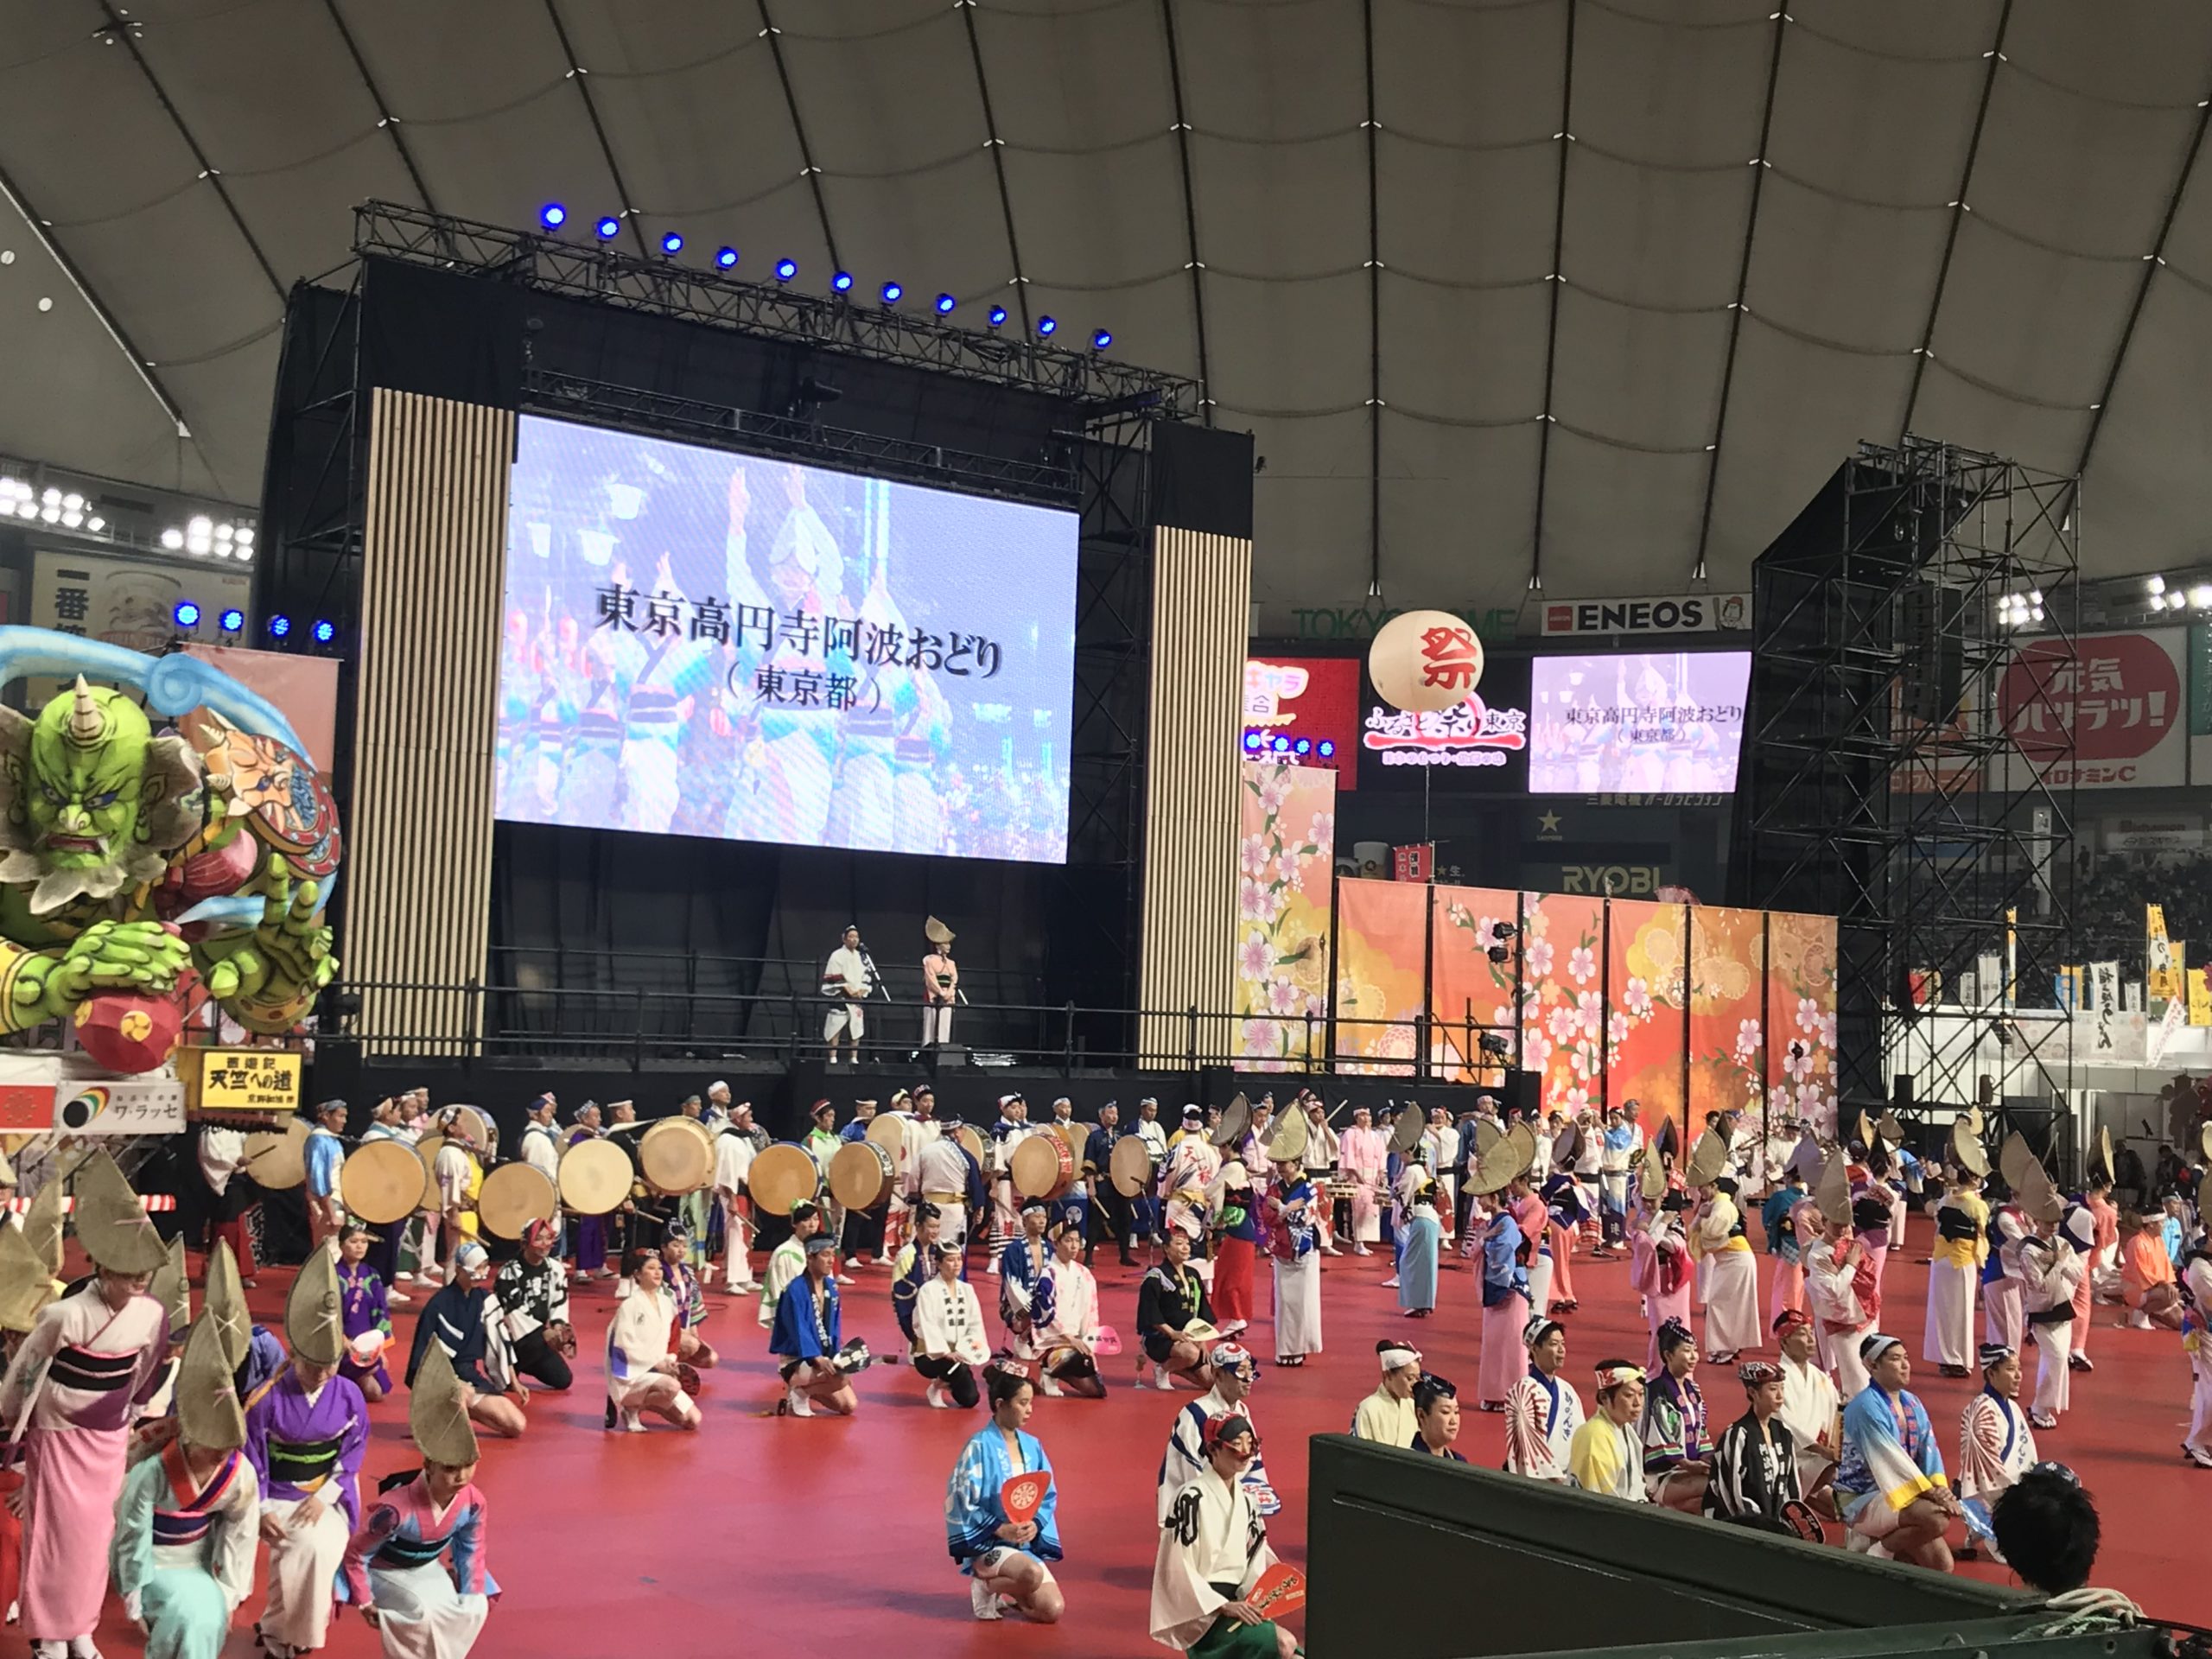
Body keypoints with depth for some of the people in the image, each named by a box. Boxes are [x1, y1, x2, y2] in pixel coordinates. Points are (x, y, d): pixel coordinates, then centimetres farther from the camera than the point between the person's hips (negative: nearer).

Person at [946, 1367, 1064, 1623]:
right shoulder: (980, 1446, -13)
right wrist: (1001, 1529, -21)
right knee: (1032, 1574, -35)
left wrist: (1036, 1523, -12)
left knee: (1052, 1610, -13)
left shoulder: (1032, 1445, 4)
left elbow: (1048, 1496, 8)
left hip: (1026, 1544, 6)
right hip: (987, 1542, -6)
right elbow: (963, 1501, -14)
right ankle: (986, 1586, -3)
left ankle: (1006, 1592, 16)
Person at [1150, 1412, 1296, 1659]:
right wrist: (1223, 1606, -21)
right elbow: (1177, 1570, -15)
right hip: (1199, 1610, -8)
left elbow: (1253, 1561, 12)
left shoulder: (1245, 1499, 9)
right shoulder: (1191, 1498, -15)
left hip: (1234, 1604, 8)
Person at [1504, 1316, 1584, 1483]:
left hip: (1566, 1477, 6)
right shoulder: (1523, 1390, -11)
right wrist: (1556, 1478, -14)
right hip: (1533, 1480, -6)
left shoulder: (1567, 1390, 7)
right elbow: (1530, 1444, -14)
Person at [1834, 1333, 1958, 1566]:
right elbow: (1891, 1459, -24)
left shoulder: (1912, 1403, 7)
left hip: (1900, 1495, 8)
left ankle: (1881, 1539, 12)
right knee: (1938, 1519, -29)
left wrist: (1940, 1487, -18)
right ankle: (1876, 1551, -9)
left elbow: (1929, 1449, 1)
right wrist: (1931, 1493, -25)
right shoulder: (1865, 1407, -19)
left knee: (1941, 1564, -7)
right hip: (1863, 1499, -8)